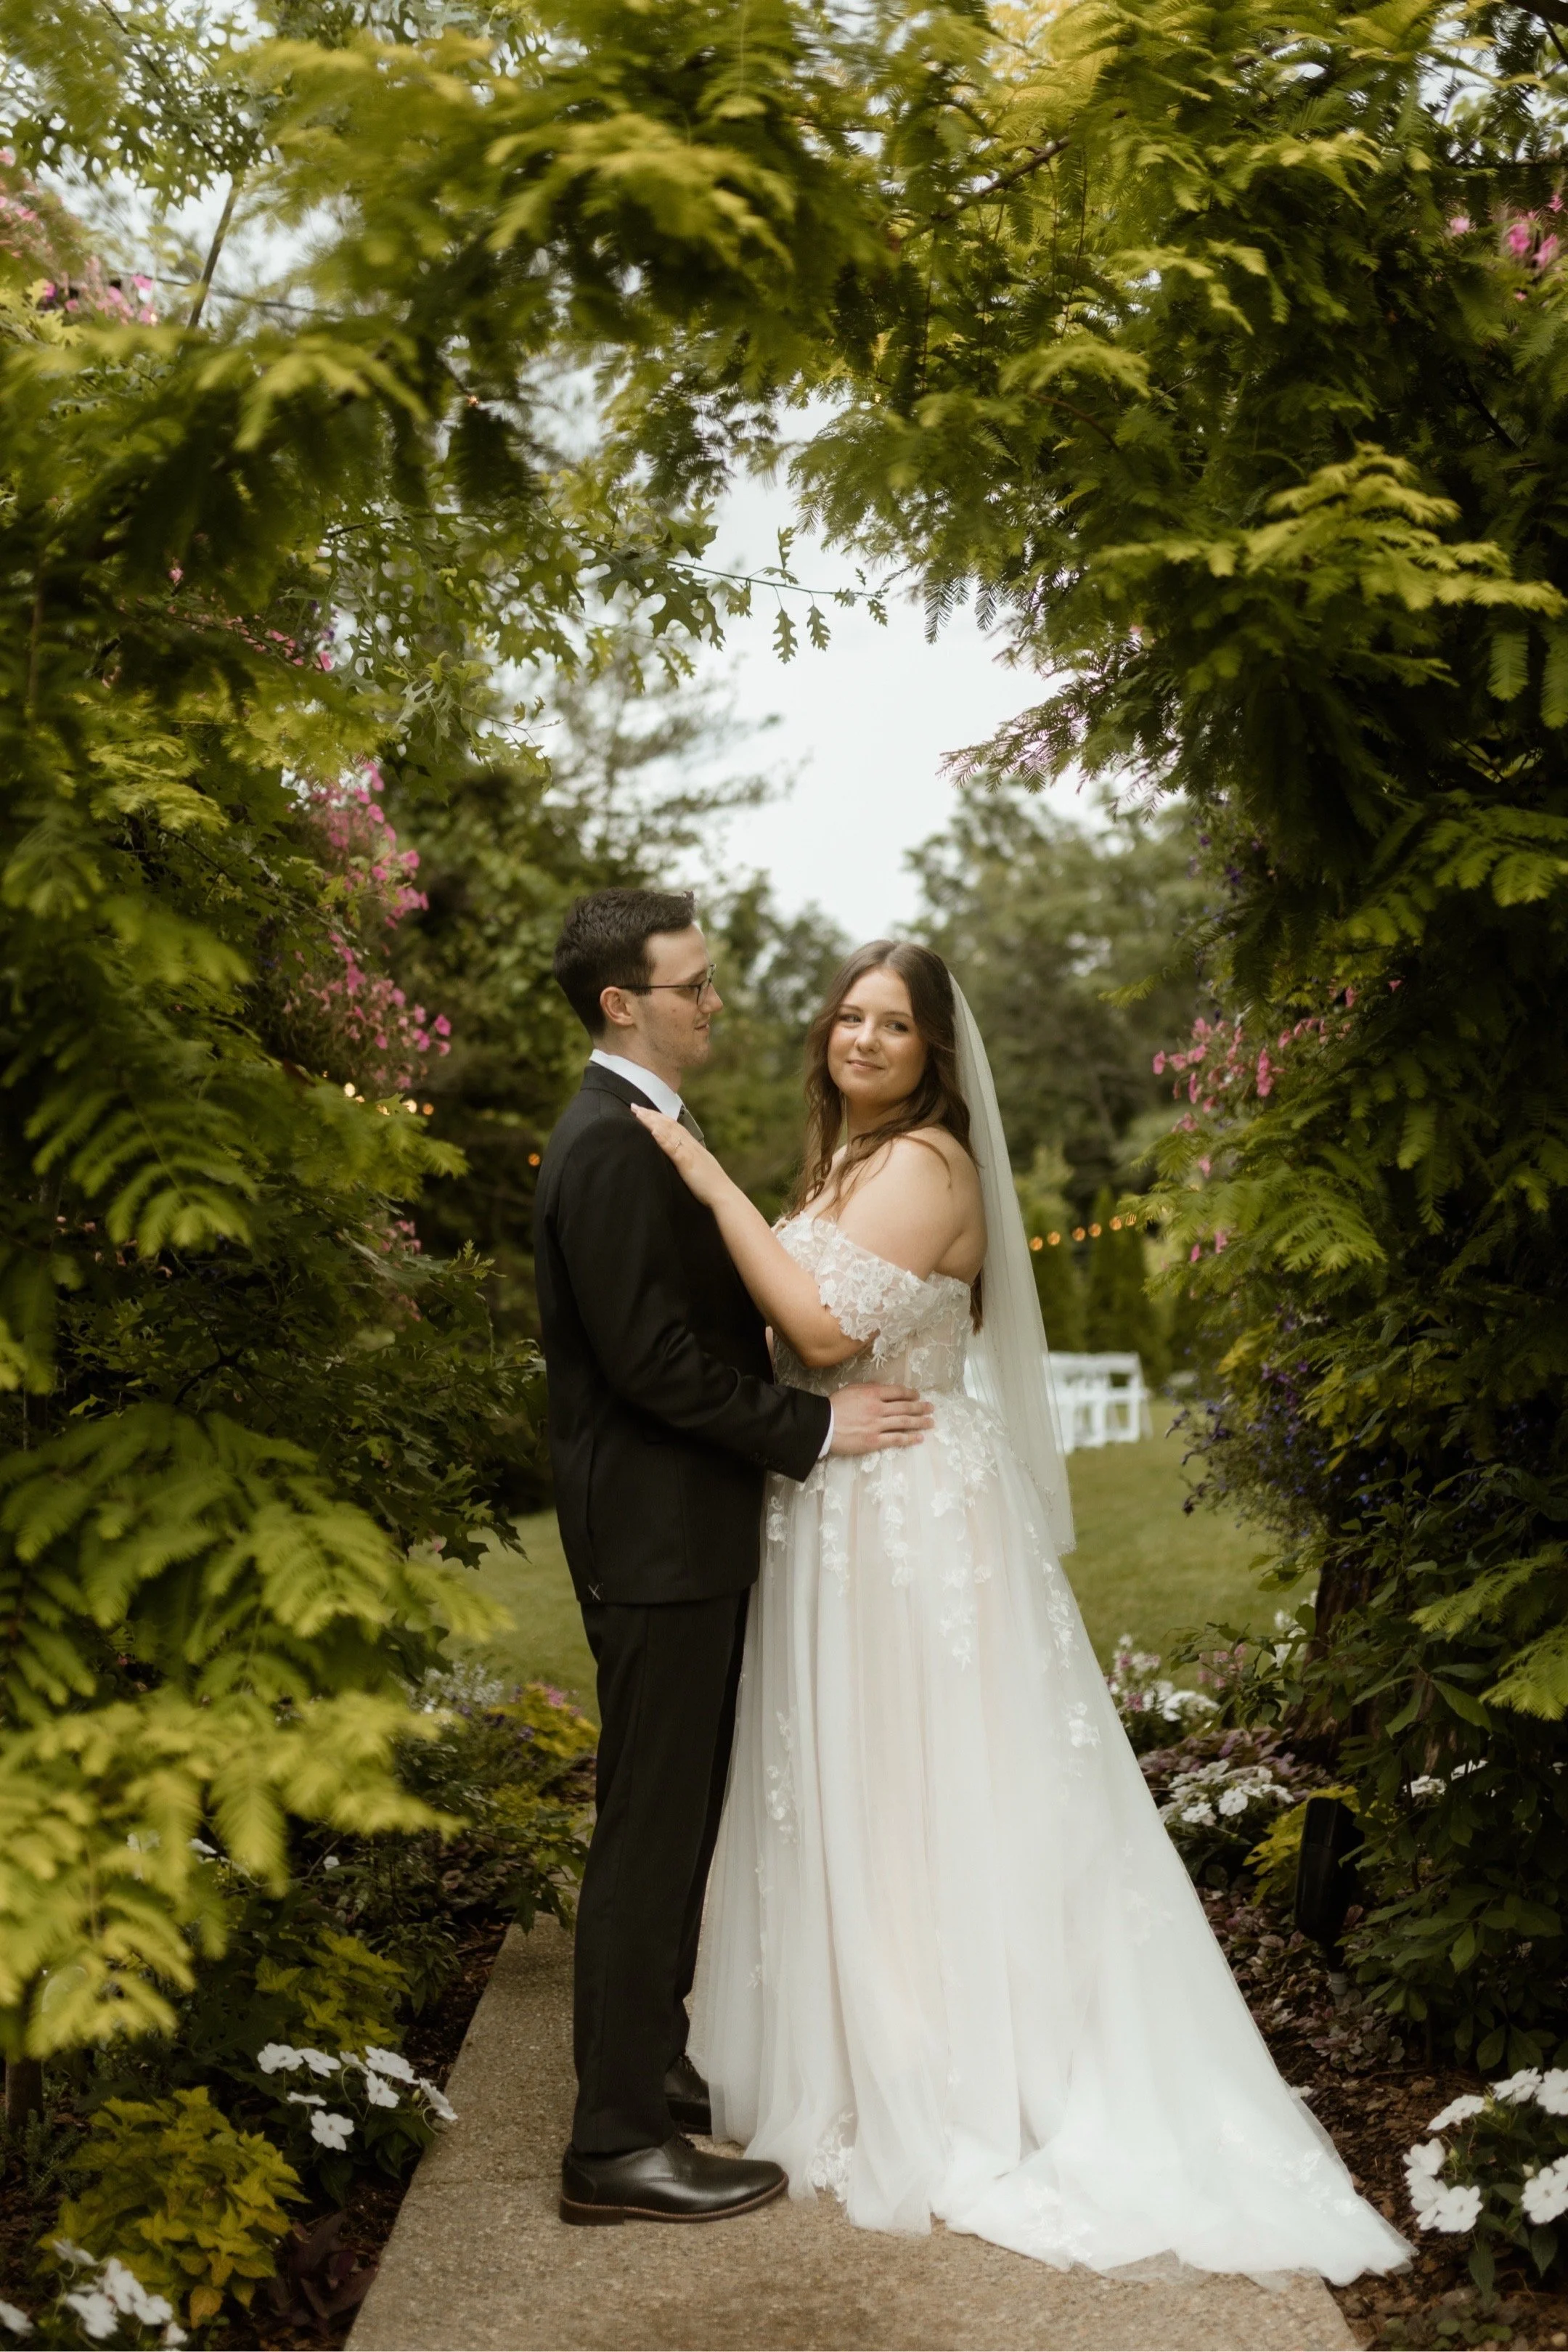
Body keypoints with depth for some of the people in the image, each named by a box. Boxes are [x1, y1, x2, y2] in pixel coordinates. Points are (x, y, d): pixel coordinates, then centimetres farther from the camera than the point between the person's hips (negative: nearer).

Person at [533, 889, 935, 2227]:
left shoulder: (646, 1132, 15)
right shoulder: (612, 1146, -18)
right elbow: (649, 1356, -23)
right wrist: (814, 1426, -16)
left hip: (688, 1529, 10)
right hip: (655, 1537, -10)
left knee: (680, 1817, 18)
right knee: (652, 1830, -4)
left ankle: (650, 2062, 30)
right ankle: (617, 2144, 3)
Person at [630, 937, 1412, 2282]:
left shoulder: (924, 1163, -14)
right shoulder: (849, 1164, 16)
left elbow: (830, 1327, -25)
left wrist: (717, 1187, -21)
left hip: (911, 1521, -9)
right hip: (841, 1514, 9)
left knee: (920, 1799, -2)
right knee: (854, 1801, 14)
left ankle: (941, 2106, 8)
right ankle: (868, 2064, 24)